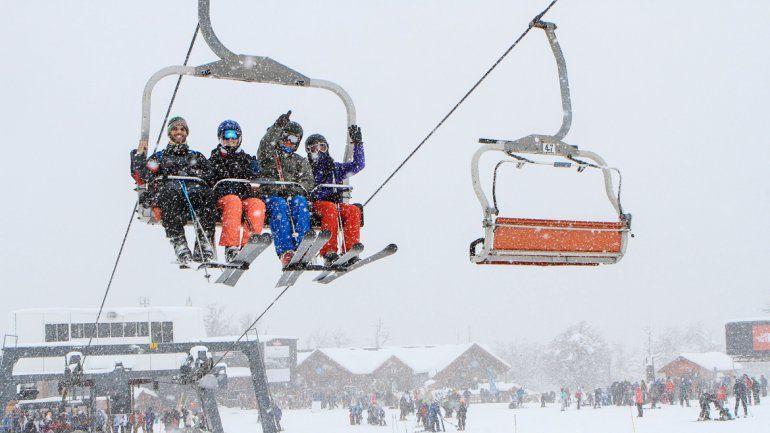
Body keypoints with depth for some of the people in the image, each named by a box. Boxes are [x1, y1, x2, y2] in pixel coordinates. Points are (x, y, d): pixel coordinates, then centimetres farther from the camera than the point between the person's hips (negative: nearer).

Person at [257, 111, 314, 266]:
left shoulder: (300, 162, 28)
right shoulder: (269, 156, 20)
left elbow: (308, 182, 11)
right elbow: (265, 146, -6)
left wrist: (295, 189, -11)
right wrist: (277, 127, -18)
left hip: (294, 196, 2)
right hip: (270, 196, -2)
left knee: (300, 202, -34)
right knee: (279, 205, -37)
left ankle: (301, 244, -51)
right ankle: (285, 250, -54)